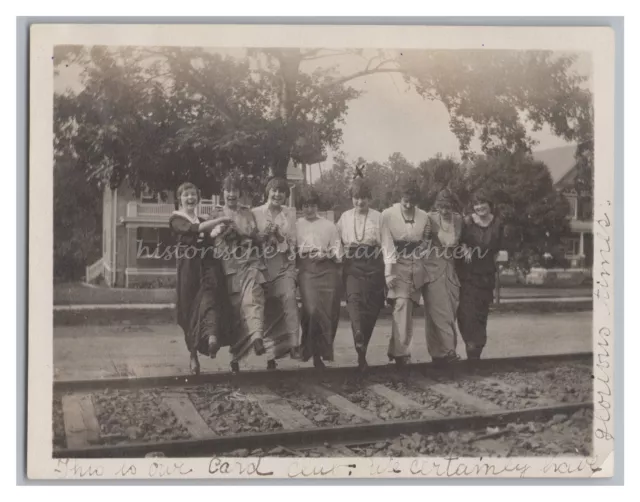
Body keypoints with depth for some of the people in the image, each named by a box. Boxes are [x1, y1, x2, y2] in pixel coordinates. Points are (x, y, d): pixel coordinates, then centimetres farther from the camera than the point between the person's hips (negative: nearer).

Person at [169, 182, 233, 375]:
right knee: (189, 308, -2)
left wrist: (220, 232, -1)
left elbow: (213, 240, 18)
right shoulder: (176, 219, 9)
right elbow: (193, 229, -11)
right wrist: (219, 220, -12)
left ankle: (212, 336, -47)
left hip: (207, 263, 3)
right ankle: (193, 356, 9)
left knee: (210, 293, -25)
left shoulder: (203, 221, 27)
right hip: (188, 266, -3)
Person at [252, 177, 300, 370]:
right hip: (263, 266, 0)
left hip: (284, 265, 1)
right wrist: (263, 235, -13)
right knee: (268, 311, 0)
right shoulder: (256, 213, 7)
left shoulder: (291, 213, 12)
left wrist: (279, 236, -11)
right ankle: (271, 355, 12)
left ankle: (292, 343, -27)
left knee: (289, 297, -25)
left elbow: (293, 242, 8)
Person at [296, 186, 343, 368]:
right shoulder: (296, 226, 9)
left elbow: (338, 252, 10)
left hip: (327, 270, 2)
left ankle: (323, 351, 16)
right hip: (307, 271, -2)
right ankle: (315, 353, -6)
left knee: (328, 313, 0)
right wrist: (302, 253, -12)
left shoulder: (329, 225, 13)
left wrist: (325, 255, -6)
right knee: (312, 310, -18)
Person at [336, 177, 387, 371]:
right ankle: (358, 336, -40)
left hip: (373, 265, -1)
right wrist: (344, 249, 0)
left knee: (370, 308, 0)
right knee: (354, 298, -23)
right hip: (352, 265, 1)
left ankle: (362, 350, 14)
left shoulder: (378, 217, 7)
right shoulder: (344, 217, 14)